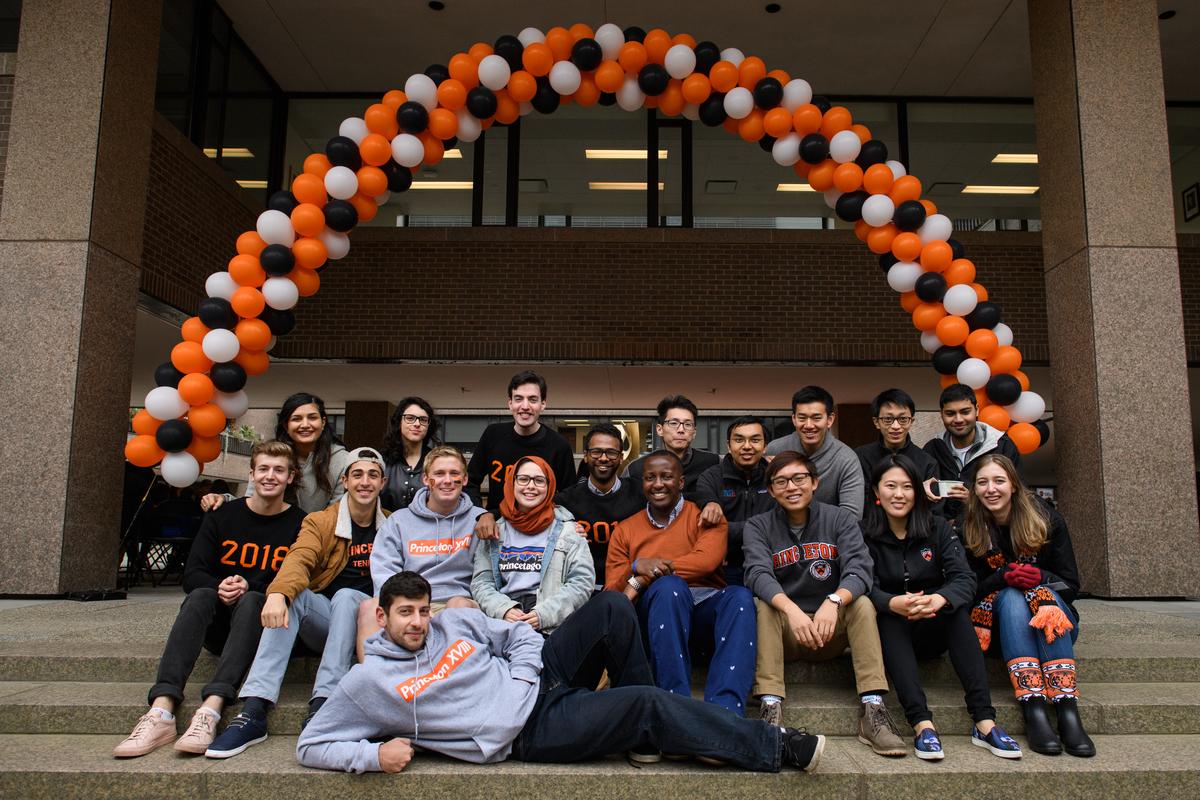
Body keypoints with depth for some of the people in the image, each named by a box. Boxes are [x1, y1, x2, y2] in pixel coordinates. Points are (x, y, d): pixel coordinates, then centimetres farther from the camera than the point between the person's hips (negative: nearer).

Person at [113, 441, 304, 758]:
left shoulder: (299, 524, -1)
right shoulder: (223, 516, 6)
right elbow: (192, 575, 1)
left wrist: (249, 586, -21)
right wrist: (219, 587, -21)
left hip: (262, 618, -2)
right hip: (217, 623, 2)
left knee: (252, 601, -34)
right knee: (200, 596, -30)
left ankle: (210, 711, -49)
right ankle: (161, 711, -45)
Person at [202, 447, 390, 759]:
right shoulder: (320, 522, 4)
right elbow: (299, 560, -15)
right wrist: (278, 593, -36)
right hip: (322, 620, 1)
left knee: (346, 596, -32)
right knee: (290, 595, -29)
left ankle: (321, 704, -40)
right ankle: (254, 711, -37)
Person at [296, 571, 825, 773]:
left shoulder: (454, 622, 8)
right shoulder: (368, 682, -4)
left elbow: (519, 635, 16)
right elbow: (310, 746, -1)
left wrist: (522, 678, -4)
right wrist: (374, 755, -18)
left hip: (542, 678, 6)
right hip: (530, 734, -6)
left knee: (610, 607, -13)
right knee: (648, 703, -22)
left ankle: (642, 730, 2)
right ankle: (778, 748, -12)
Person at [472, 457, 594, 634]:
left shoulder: (566, 529, 9)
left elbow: (583, 581, 2)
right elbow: (481, 582, 12)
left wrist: (544, 614, -11)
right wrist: (504, 609, -9)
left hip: (550, 627, -3)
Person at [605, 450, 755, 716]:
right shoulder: (625, 531, 17)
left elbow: (707, 560, -11)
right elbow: (612, 592, 9)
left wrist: (642, 579, -16)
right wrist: (637, 567, -14)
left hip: (707, 608, 0)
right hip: (658, 610, 0)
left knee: (740, 596, -31)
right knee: (668, 586, -33)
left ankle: (725, 710, -43)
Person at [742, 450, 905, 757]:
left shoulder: (840, 519, 2)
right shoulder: (758, 527, 0)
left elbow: (859, 569, -15)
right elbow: (758, 574, -18)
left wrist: (834, 601, -37)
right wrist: (791, 609, -39)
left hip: (831, 630, 1)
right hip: (783, 631, -1)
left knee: (861, 603, -25)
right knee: (763, 605, -29)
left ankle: (872, 709, -29)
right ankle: (771, 708, -37)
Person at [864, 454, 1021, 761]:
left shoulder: (938, 529, 3)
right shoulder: (866, 534, -3)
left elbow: (965, 578, -12)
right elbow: (866, 587, -16)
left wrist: (940, 598, -35)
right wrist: (894, 603, -40)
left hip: (934, 631, 2)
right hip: (892, 633, -2)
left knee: (958, 609, -28)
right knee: (887, 617, -33)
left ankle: (984, 722, -33)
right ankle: (922, 724, -43)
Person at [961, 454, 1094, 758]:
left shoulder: (1047, 520, -3)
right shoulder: (968, 530, -4)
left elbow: (1071, 585, -3)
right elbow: (968, 590, -6)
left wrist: (1042, 578, -24)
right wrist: (1003, 577, -24)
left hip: (1055, 623, 1)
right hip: (1000, 622, 0)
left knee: (1046, 596, -31)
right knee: (1010, 597, -32)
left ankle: (1068, 712, -45)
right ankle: (1033, 710, -46)